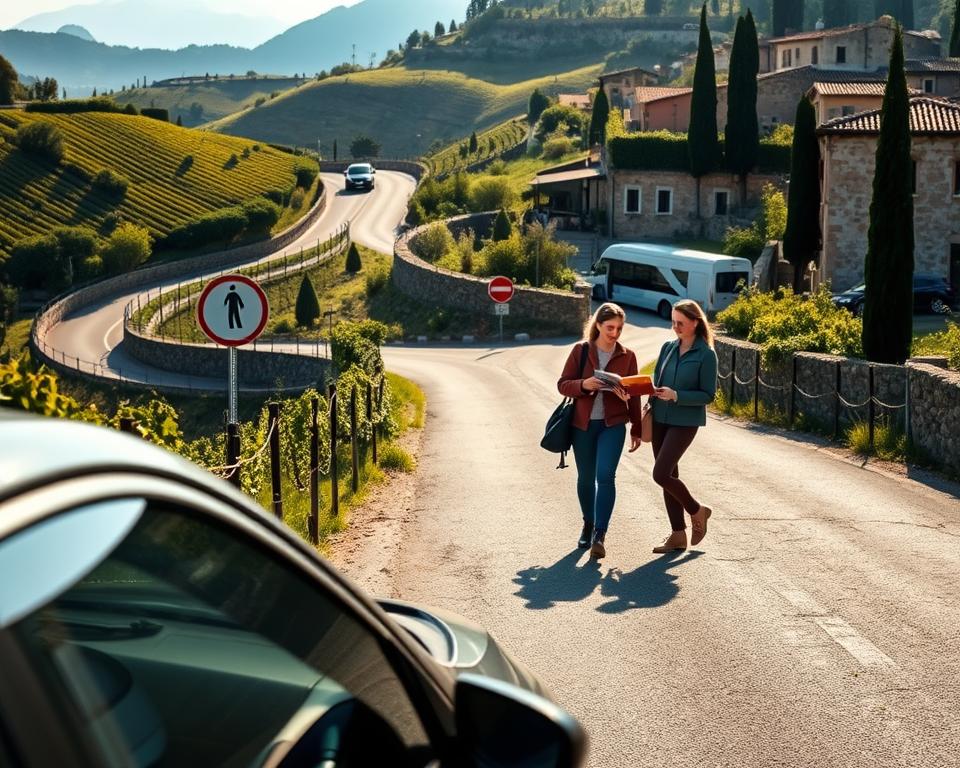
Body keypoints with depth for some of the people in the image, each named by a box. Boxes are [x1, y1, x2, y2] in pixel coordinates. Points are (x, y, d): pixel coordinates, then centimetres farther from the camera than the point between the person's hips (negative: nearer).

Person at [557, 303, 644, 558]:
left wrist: (637, 429, 9)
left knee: (605, 476, -15)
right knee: (586, 478, 11)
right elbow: (563, 384, -1)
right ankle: (588, 524, 33)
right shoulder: (580, 351, -1)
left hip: (613, 424, -1)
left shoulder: (627, 356, 2)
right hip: (583, 424, 1)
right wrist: (584, 385, -21)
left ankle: (599, 535, -14)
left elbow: (633, 395, 8)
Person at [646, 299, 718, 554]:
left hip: (685, 422, -6)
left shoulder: (706, 355, -9)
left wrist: (676, 396, -20)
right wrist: (651, 403, -1)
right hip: (660, 419, 6)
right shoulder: (668, 348, 8)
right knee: (669, 475, 9)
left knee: (661, 474, -15)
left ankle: (697, 511, 9)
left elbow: (708, 395, -10)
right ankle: (678, 535, 17)